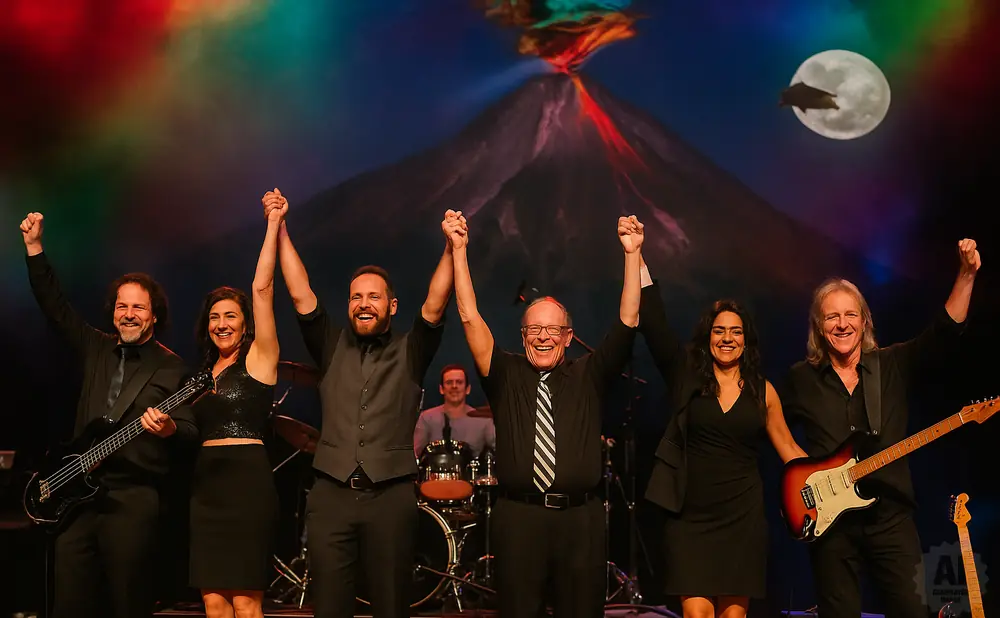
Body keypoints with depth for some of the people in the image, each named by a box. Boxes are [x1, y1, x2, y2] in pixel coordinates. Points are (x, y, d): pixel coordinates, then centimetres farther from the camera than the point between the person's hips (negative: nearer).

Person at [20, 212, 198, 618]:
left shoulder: (172, 368, 2)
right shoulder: (95, 349, 15)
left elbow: (191, 429, -4)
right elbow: (54, 305, 15)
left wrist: (169, 428, -27)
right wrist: (34, 246, 9)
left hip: (135, 496, -4)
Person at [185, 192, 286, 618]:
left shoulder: (258, 358, 0)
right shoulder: (205, 372, 18)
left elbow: (262, 288, -10)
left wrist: (274, 224, -10)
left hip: (247, 482, -6)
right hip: (206, 483, 7)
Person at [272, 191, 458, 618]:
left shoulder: (410, 353, 8)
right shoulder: (332, 348, 13)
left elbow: (435, 305, -5)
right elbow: (301, 295, 6)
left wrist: (451, 248, -17)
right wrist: (280, 231, 1)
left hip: (391, 495, -1)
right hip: (331, 493, 1)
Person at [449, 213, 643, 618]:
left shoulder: (588, 377, 10)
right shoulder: (506, 376, 8)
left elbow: (627, 321, 2)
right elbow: (470, 317, 1)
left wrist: (632, 253, -7)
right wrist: (459, 250, -5)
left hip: (581, 518, 1)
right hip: (518, 516, 0)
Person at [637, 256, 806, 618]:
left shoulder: (762, 391, 6)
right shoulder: (688, 377, 2)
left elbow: (788, 448, 12)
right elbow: (654, 325, -7)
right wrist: (636, 255, -14)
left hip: (743, 515, 2)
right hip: (690, 515, -1)